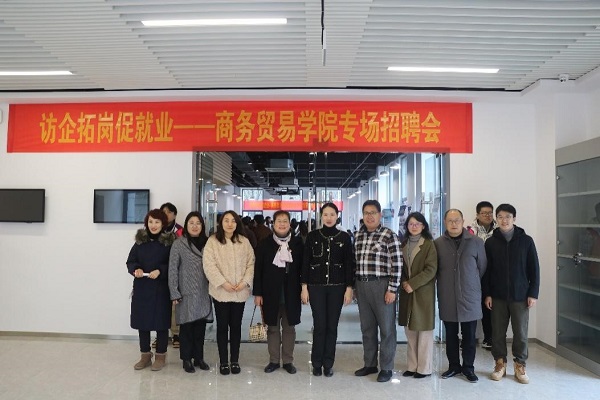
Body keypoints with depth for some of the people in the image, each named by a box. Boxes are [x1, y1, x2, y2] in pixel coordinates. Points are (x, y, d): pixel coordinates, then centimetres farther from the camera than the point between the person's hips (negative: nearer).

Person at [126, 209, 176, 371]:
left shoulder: (169, 241, -6)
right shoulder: (140, 240, 6)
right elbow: (130, 261, 7)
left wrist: (160, 271, -20)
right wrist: (135, 269, -13)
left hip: (161, 289, -4)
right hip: (141, 288, 4)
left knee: (161, 321, 4)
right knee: (141, 321, 10)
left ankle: (161, 356, 19)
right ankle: (145, 355, 26)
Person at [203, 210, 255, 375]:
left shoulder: (244, 241, 5)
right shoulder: (212, 241, -3)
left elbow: (251, 263, 4)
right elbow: (208, 265, -10)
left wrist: (245, 282, -10)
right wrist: (223, 283, -16)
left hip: (240, 292, 2)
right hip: (221, 292, -2)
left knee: (236, 326, 11)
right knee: (222, 326, 6)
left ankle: (235, 361, 22)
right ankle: (223, 362, 18)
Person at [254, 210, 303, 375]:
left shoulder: (298, 243, 0)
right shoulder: (265, 244, -1)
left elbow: (302, 268, 2)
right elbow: (258, 270, -1)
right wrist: (257, 293, -5)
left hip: (291, 294, 0)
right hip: (270, 293, 0)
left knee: (289, 328, 10)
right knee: (272, 328, 10)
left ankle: (288, 361, 23)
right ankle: (273, 360, 23)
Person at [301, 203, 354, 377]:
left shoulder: (344, 237, 1)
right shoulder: (312, 236, 1)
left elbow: (349, 264, 2)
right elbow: (305, 262, 2)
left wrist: (349, 288, -3)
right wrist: (304, 287, -2)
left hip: (337, 287, 1)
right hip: (316, 286, 0)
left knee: (332, 326, 6)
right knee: (320, 325, 0)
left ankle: (328, 364, 19)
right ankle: (317, 363, 16)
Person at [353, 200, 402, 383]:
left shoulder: (389, 236, -8)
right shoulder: (358, 236, 10)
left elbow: (396, 265, -11)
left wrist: (392, 289, -14)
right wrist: (356, 286, 12)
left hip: (382, 286, -6)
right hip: (362, 286, 6)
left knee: (386, 328, 5)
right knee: (367, 327, 14)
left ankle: (386, 368, 17)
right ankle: (370, 364, 27)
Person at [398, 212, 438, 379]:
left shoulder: (429, 244, -5)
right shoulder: (403, 244, 10)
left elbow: (431, 270, -12)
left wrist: (412, 284, -16)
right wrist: (404, 282, -5)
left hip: (423, 293, -5)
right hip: (407, 292, 5)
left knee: (424, 330, 2)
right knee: (410, 330, 9)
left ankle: (424, 368, 12)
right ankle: (412, 366, 19)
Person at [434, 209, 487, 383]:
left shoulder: (476, 242, -2)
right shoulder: (437, 243, 0)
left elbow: (482, 267, 5)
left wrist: (473, 285, 8)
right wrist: (444, 284, 3)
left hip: (469, 297, -1)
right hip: (447, 298, 1)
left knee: (469, 335, 8)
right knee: (450, 334, 11)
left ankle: (468, 367, 23)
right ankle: (453, 366, 26)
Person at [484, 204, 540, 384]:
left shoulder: (526, 241, -1)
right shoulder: (490, 242, 0)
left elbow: (534, 269, 0)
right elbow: (486, 270, 2)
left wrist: (533, 293, -4)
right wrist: (487, 294, -2)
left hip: (520, 295, -1)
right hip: (497, 296, 1)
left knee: (521, 332, 6)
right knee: (498, 332, 7)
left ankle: (520, 366, 21)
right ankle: (500, 363, 21)